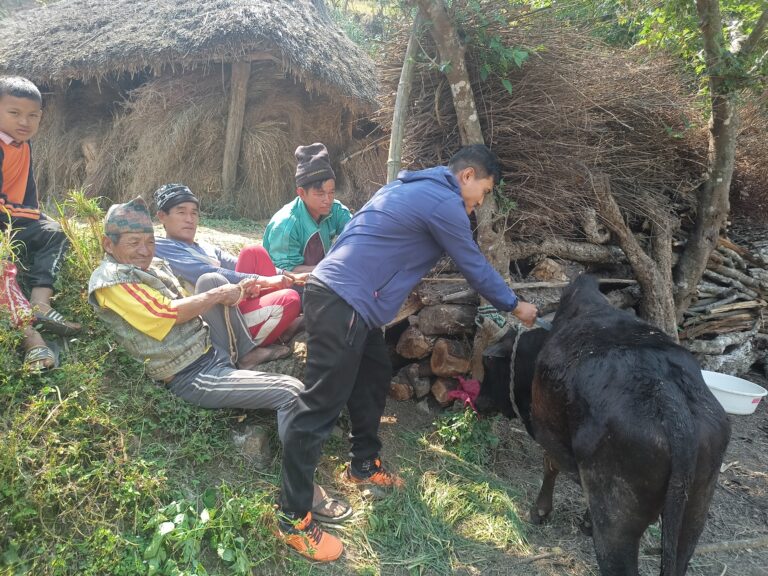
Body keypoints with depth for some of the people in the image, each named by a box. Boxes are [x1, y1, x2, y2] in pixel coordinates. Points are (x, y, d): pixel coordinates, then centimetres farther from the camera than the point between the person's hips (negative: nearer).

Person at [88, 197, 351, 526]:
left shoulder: (153, 264, 14)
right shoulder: (109, 278, -12)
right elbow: (166, 314, -20)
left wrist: (232, 291, -1)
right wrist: (219, 296, -9)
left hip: (214, 348, 9)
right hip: (195, 378, -9)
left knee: (210, 279, -4)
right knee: (290, 391, -19)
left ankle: (248, 362, -1)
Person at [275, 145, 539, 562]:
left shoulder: (416, 187, 21)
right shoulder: (444, 202, -9)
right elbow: (475, 267, 0)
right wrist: (514, 305, 15)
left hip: (347, 298, 11)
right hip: (342, 302, -11)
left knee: (374, 377, 22)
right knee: (321, 406, -6)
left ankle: (363, 466, 39)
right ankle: (294, 519, 4)